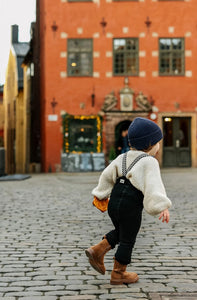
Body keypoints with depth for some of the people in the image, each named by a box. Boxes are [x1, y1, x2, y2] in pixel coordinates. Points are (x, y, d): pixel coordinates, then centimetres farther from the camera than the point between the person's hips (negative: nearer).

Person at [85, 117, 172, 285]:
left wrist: (101, 194, 27)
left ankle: (98, 251, 16)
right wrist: (162, 206, -28)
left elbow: (107, 175, 15)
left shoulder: (123, 157, 11)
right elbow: (153, 185, -23)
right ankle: (118, 274, 18)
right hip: (131, 208, -7)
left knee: (120, 232, 28)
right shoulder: (149, 162, -10)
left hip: (114, 202, 7)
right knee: (127, 240, 8)